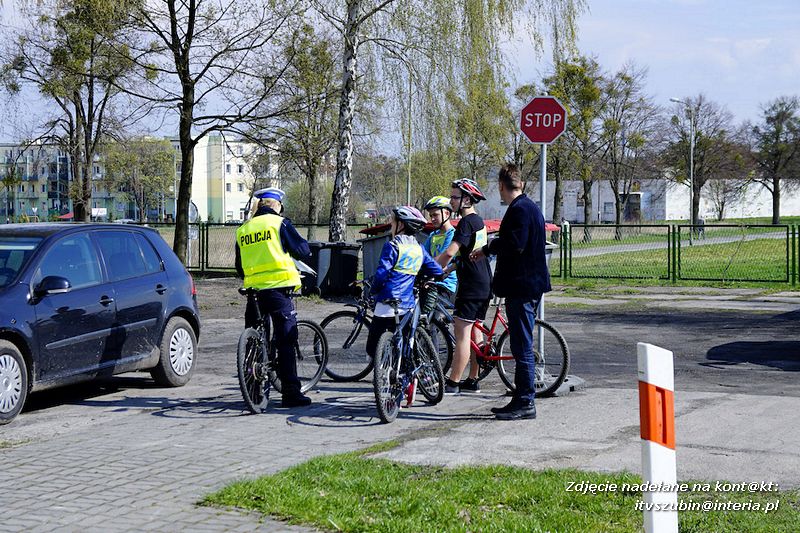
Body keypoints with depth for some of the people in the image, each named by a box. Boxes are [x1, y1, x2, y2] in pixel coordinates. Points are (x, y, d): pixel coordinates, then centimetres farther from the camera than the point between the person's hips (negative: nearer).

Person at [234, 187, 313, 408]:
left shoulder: (243, 230, 12)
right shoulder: (279, 223, -3)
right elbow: (302, 251, -2)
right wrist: (305, 245, 19)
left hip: (253, 290, 5)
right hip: (278, 289, -5)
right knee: (286, 342, -3)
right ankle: (291, 392, -7)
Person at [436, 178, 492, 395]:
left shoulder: (467, 222, -15)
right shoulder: (478, 221, 16)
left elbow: (449, 252, -25)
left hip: (471, 286, -10)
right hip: (484, 285, 10)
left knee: (462, 335, -8)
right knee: (474, 333, 13)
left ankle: (452, 383, -6)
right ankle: (472, 381, 17)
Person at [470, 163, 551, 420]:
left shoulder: (519, 209, -16)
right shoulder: (529, 207, 16)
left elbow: (515, 245, -25)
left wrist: (488, 248, -10)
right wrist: (488, 250, 25)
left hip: (522, 287, -10)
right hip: (527, 285, 10)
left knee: (522, 347, -6)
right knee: (522, 347, 13)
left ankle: (525, 403, -3)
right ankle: (521, 400, 19)